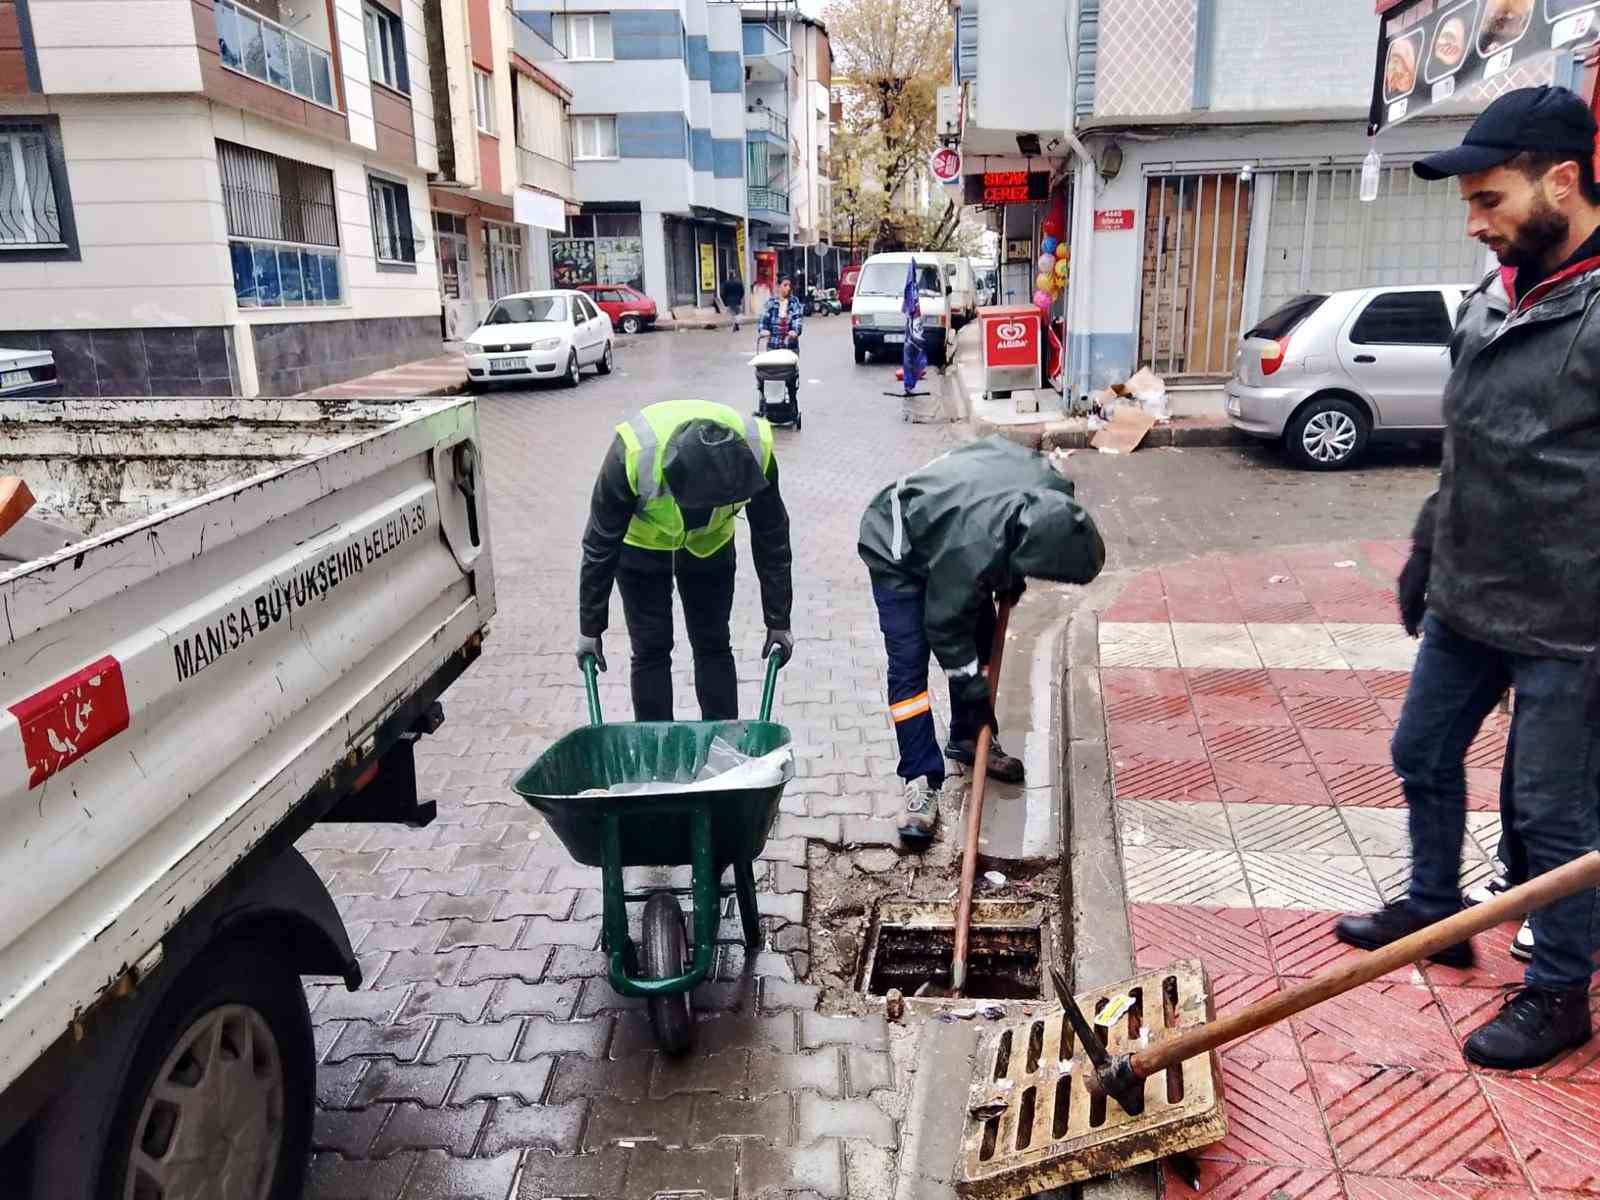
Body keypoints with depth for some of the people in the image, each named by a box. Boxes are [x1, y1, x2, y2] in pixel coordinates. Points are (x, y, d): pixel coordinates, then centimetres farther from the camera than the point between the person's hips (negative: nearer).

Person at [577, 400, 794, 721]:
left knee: (713, 645, 2)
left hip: (710, 542, 2)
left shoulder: (756, 452, -32)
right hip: (641, 544, -2)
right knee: (651, 649, -4)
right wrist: (590, 628, -15)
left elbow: (773, 541, -16)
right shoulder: (632, 455, -38)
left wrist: (779, 621, -9)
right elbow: (600, 547, -24)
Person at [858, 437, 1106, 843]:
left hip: (942, 522, 7)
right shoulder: (972, 552, -44)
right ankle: (921, 781, -7)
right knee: (909, 663, -13)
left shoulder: (1053, 489, -25)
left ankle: (967, 738, 27)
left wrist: (1011, 577, 2)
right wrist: (972, 687, -15)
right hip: (896, 550, -7)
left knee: (982, 637, 9)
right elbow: (944, 628, -27)